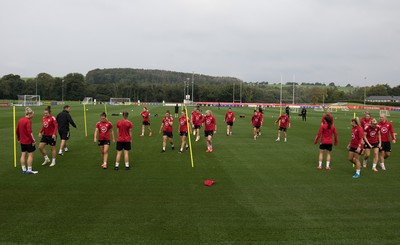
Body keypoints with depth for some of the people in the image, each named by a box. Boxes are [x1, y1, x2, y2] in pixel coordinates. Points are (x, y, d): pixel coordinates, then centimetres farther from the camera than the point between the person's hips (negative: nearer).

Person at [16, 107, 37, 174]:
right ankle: (29, 170, 3)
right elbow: (29, 132, -22)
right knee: (30, 155, 1)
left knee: (23, 155, 12)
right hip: (28, 141, -8)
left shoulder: (20, 120, 8)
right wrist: (33, 140, -17)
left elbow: (17, 131, 15)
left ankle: (24, 169, 18)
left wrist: (19, 139, 25)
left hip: (22, 141, 8)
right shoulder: (28, 121, -17)